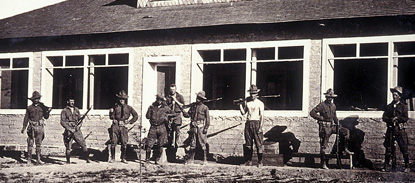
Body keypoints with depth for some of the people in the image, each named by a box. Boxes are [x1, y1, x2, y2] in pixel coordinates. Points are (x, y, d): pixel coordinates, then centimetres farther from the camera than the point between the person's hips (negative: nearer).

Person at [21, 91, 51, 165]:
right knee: (30, 143, 0)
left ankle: (38, 159, 5)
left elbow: (46, 117, 10)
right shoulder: (29, 108, 8)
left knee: (39, 144, 1)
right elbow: (26, 118, 11)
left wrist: (48, 111, -9)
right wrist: (24, 127, 7)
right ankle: (29, 159, 5)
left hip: (40, 127, 0)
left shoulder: (42, 106, 8)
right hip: (32, 127, 0)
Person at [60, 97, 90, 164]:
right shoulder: (64, 111, 1)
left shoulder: (76, 109, 15)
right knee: (68, 148, -1)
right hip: (69, 131, -3)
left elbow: (80, 119, 19)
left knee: (83, 145, -4)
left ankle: (87, 159, 3)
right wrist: (69, 129, -16)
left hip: (77, 130, 3)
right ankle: (68, 161, 13)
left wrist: (78, 125, -2)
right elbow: (62, 122, -5)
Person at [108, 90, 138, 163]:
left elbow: (136, 116, 15)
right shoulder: (115, 107, 7)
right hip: (115, 126, 0)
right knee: (113, 142, -3)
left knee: (124, 143, -3)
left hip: (124, 127, 0)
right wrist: (111, 112, -10)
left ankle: (123, 158, 9)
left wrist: (130, 122, 6)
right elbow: (112, 117, 9)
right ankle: (112, 158, 7)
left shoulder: (128, 108, 8)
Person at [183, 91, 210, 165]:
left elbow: (208, 119, -2)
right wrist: (184, 112, -11)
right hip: (193, 127, 4)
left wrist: (206, 128, -9)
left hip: (201, 127, -4)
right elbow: (188, 114, 10)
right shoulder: (193, 106, 12)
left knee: (202, 144, -4)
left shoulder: (205, 108, -1)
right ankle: (190, 159, 14)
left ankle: (205, 160, 3)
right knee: (192, 144, 8)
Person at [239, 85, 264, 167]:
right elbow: (243, 113, 12)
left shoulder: (260, 103, 0)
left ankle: (260, 162, 0)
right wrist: (240, 105, -1)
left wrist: (260, 127, -11)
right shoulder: (247, 102, 10)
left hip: (256, 123, -4)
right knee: (248, 144, 6)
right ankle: (249, 161, 14)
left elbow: (262, 116, -4)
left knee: (259, 143, -5)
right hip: (248, 123, 4)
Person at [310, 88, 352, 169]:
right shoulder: (322, 105, -10)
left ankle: (346, 149, 4)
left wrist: (338, 123, 9)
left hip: (332, 126, 7)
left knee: (346, 131, -2)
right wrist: (321, 118, -17)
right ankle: (323, 164, 2)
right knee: (323, 146, -3)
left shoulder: (333, 105, 11)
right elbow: (312, 112, -15)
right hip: (324, 127, -7)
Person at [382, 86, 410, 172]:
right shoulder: (389, 106, 16)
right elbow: (384, 117, 8)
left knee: (404, 148, -5)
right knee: (388, 148, 2)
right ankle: (386, 165, 7)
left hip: (400, 130, -3)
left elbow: (405, 118, -1)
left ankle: (407, 166, 1)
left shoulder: (403, 106, 7)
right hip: (390, 130, 3)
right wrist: (391, 120, -9)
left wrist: (397, 118, -12)